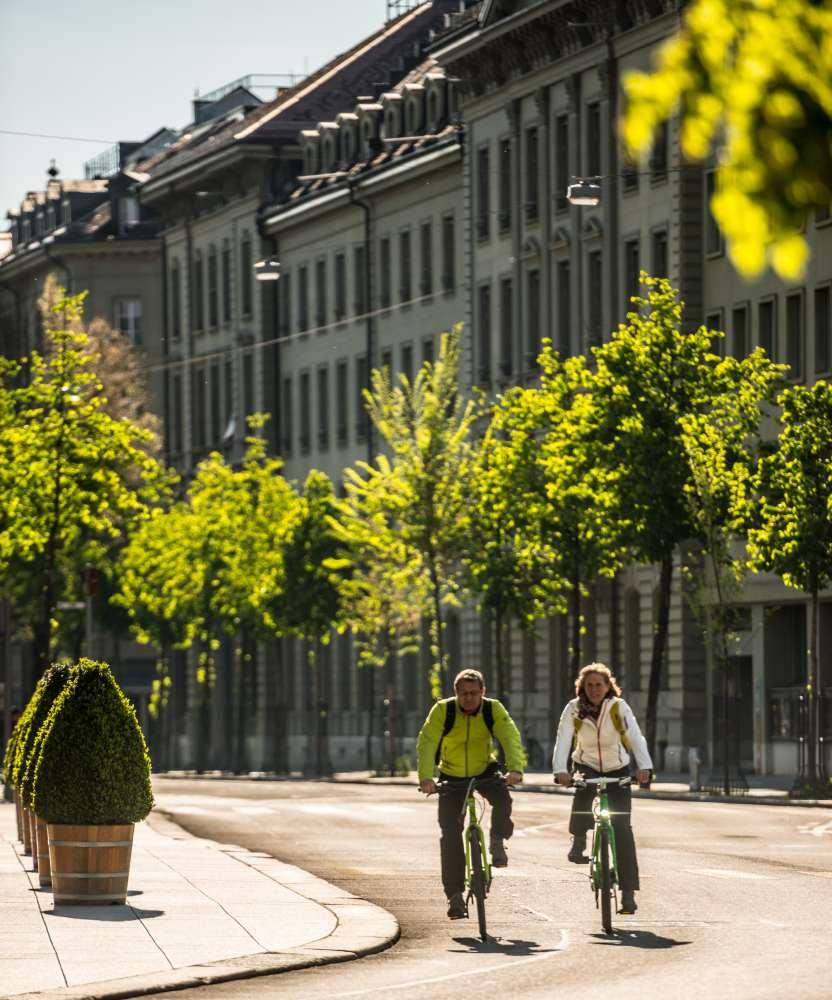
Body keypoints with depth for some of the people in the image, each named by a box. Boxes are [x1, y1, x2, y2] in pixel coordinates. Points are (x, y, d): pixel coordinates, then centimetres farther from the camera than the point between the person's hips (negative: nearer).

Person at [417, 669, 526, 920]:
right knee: (450, 834, -10)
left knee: (502, 796, -31)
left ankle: (497, 842, -4)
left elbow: (511, 737, -28)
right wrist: (426, 777, -45)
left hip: (485, 771, 0)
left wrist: (515, 768, -47)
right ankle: (455, 894, -2)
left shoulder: (493, 709, -16)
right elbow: (426, 743, -29)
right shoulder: (442, 710, -19)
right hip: (453, 776, 0)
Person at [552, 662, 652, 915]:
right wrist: (560, 771, -40)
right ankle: (578, 842, -16)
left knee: (622, 828, -11)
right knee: (583, 790, -36)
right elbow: (563, 741, -23)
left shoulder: (619, 708, -15)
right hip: (587, 768, 1)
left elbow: (636, 738, -26)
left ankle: (628, 892, -10)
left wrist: (645, 766, -43)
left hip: (617, 771, 0)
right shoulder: (573, 709, -12)